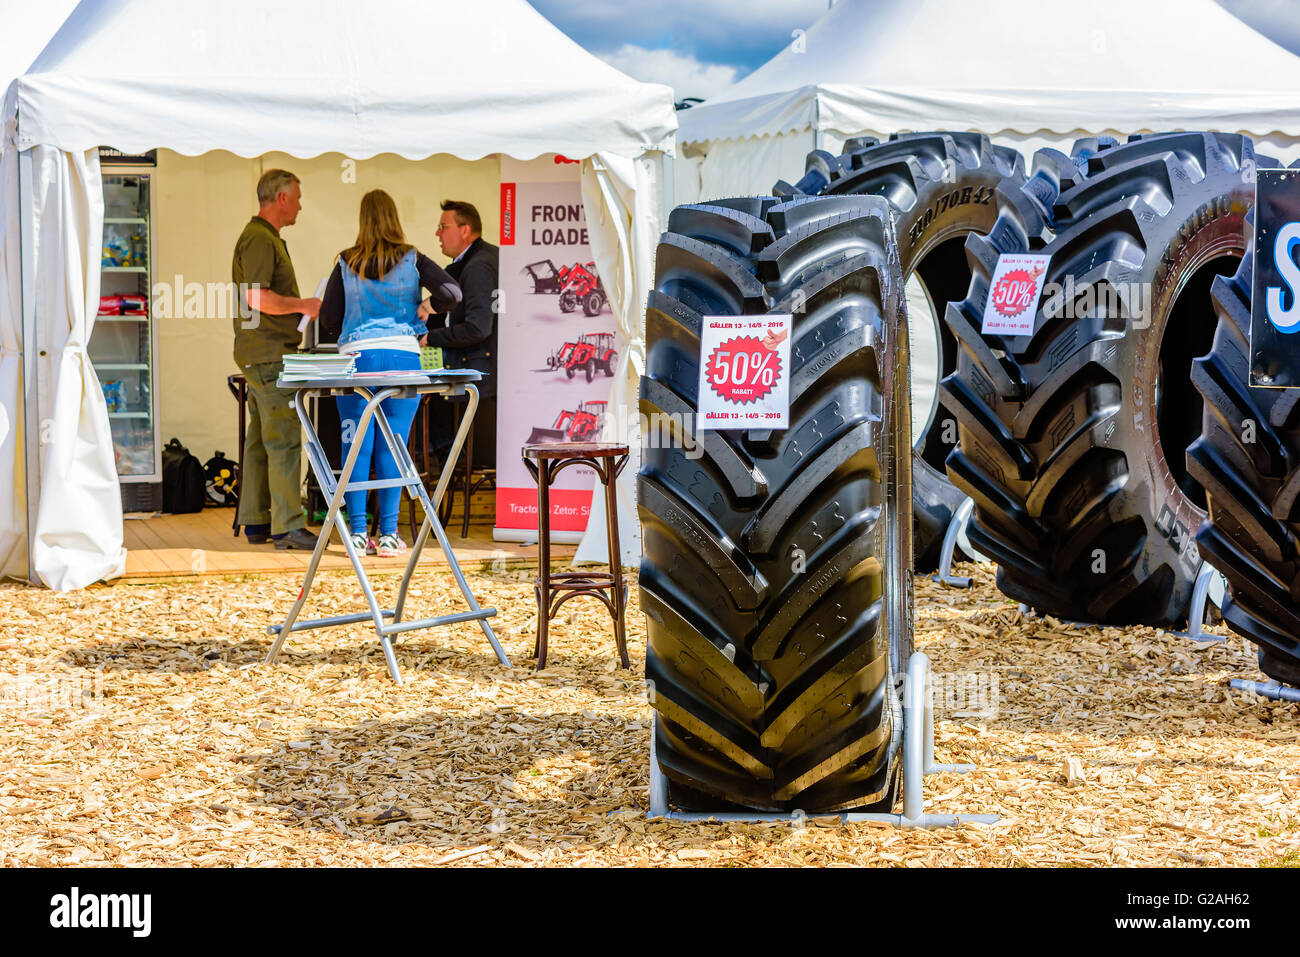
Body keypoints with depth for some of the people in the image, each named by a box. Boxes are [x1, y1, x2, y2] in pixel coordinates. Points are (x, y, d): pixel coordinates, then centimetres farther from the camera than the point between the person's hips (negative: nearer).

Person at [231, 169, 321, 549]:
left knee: (260, 439, 11)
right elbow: (257, 297, -23)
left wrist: (300, 307, 20)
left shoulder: (267, 238, 20)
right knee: (284, 438, -11)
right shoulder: (259, 239, -14)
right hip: (268, 355, -11)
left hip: (262, 356, 11)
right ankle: (287, 526, -11)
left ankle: (256, 522, 15)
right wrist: (302, 305, -13)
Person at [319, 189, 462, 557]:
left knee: (357, 447, 3)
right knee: (392, 447, 2)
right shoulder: (412, 260, 3)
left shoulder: (346, 264, 5)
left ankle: (358, 533, 2)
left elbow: (328, 320, 4)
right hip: (402, 356, 0)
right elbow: (451, 292, -9)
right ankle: (388, 534, 2)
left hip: (356, 356, 1)